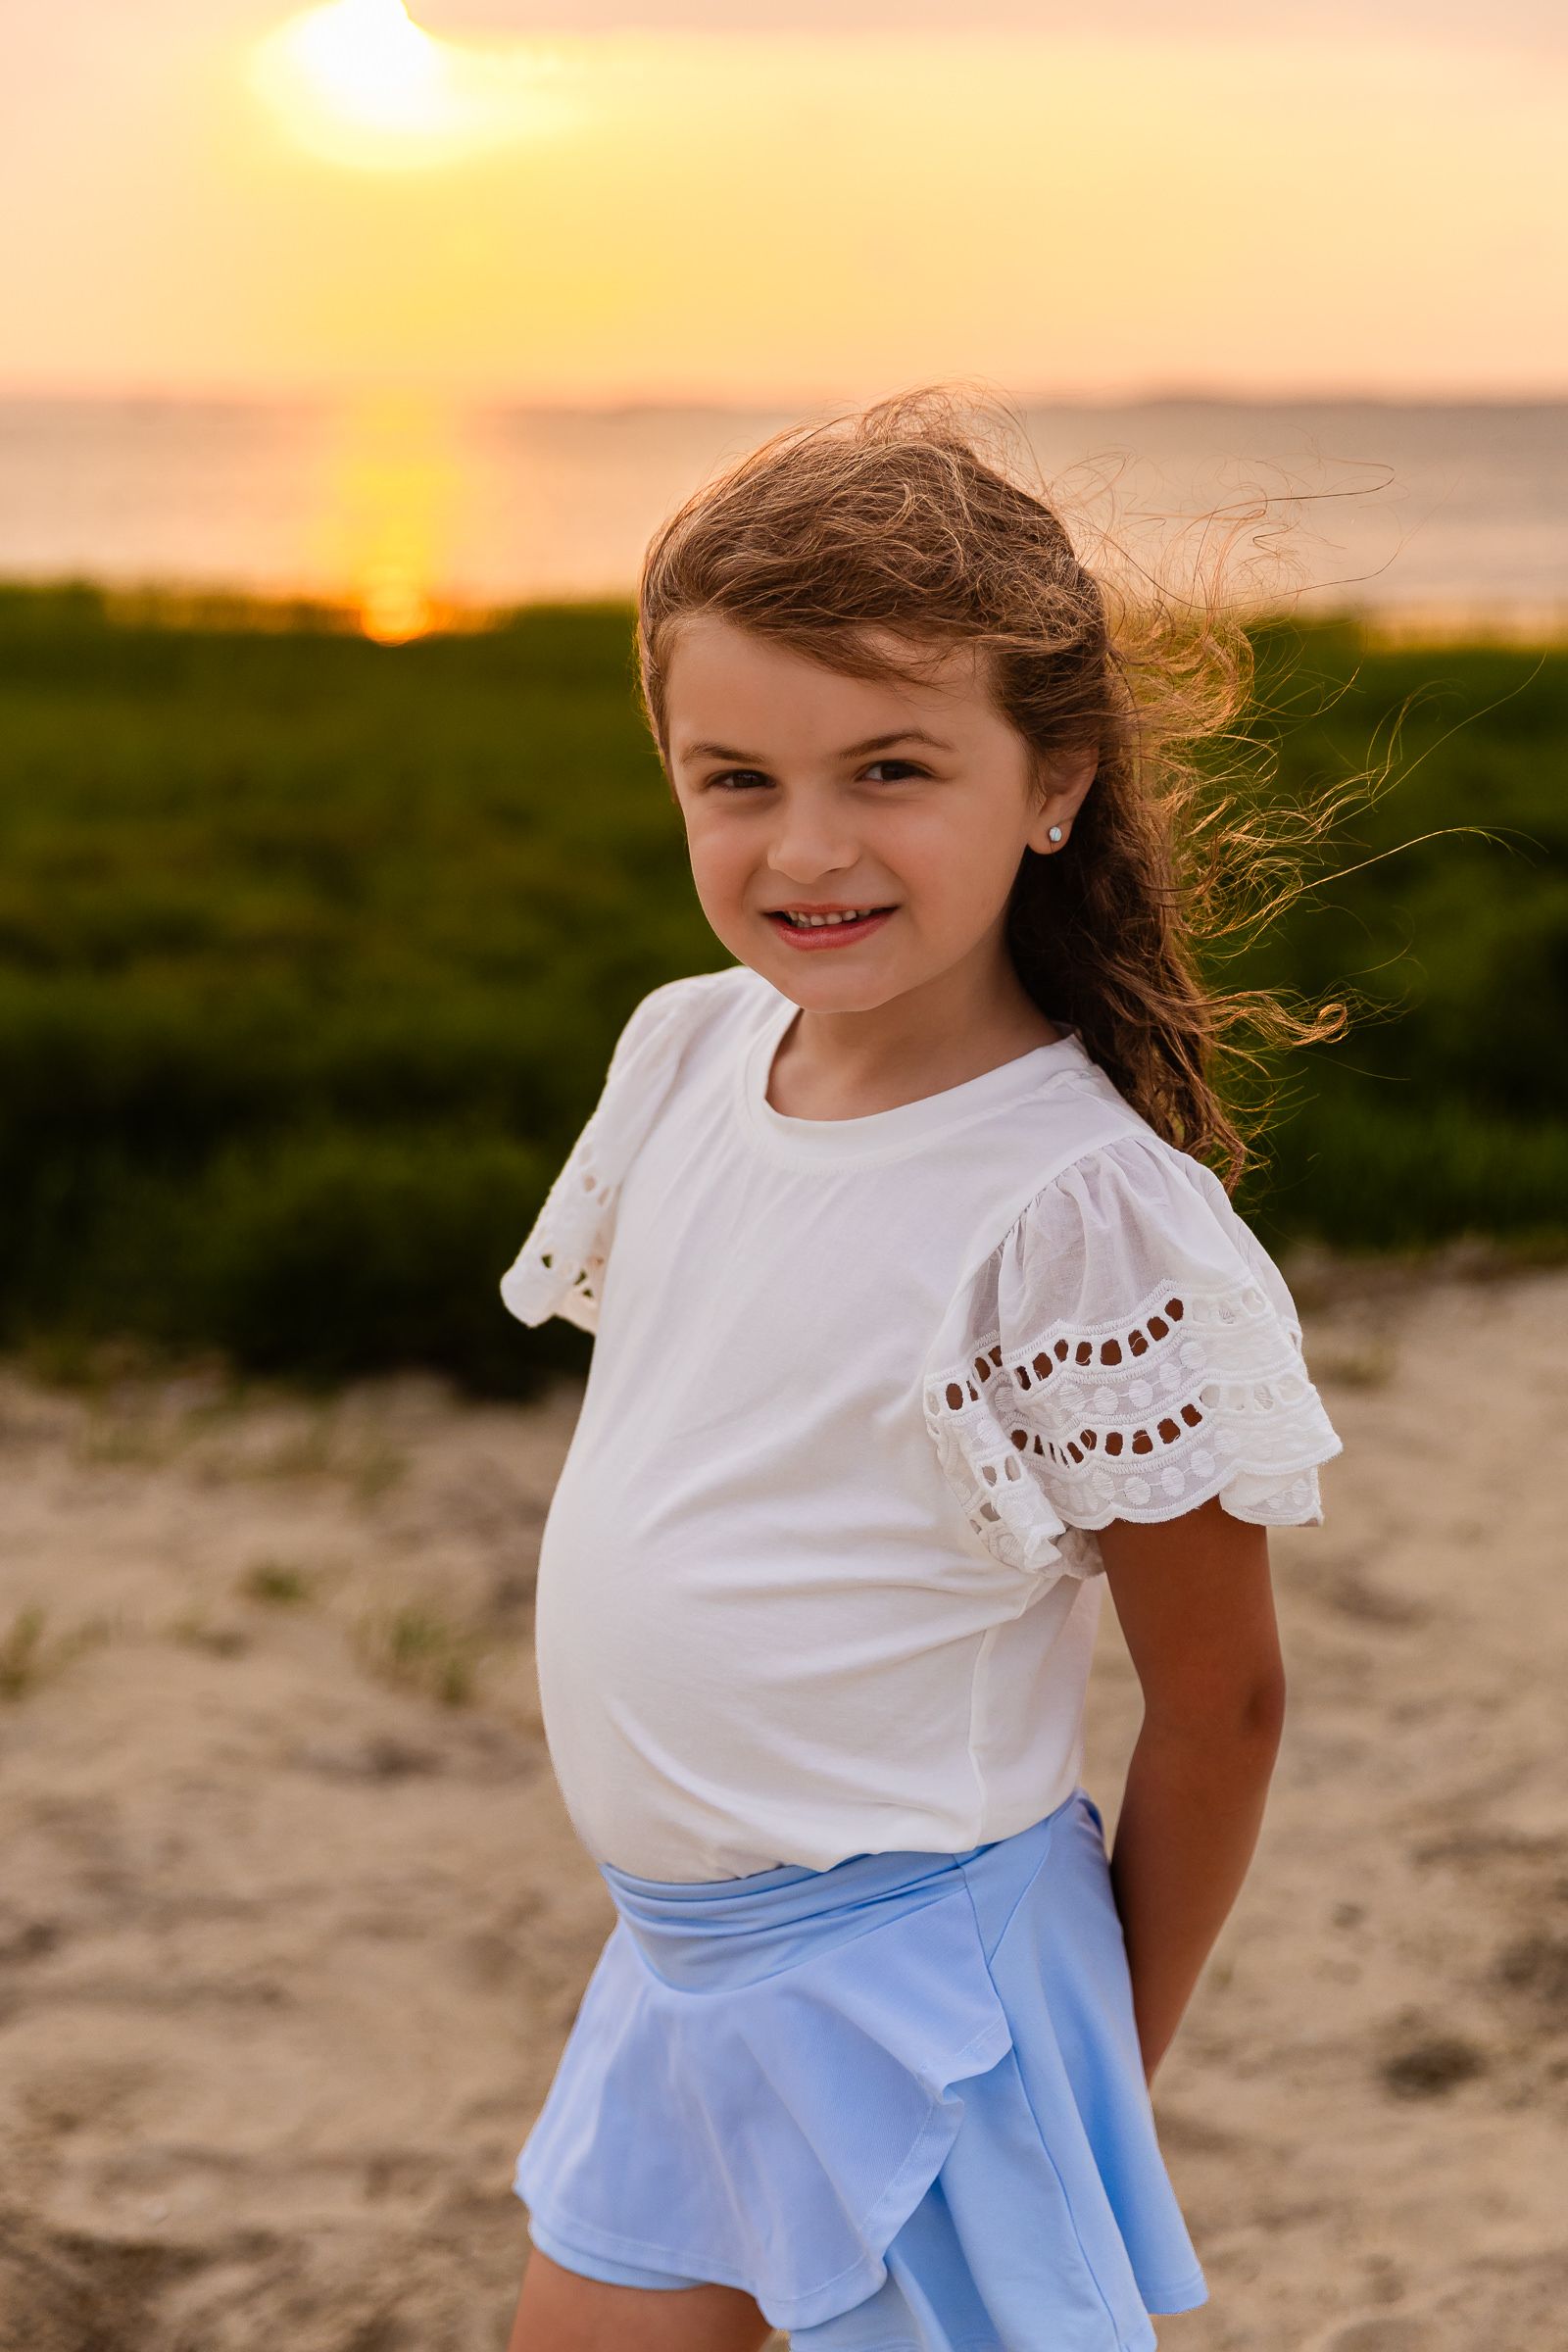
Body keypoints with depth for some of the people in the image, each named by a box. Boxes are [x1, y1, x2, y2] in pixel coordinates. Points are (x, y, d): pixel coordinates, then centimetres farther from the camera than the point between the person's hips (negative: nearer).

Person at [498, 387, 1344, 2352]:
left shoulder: (1085, 1207, -22)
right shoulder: (686, 1046, -1)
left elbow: (1219, 1700, -13)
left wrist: (1114, 2058, -2)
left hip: (899, 1980, -7)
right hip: (666, 1949, 7)